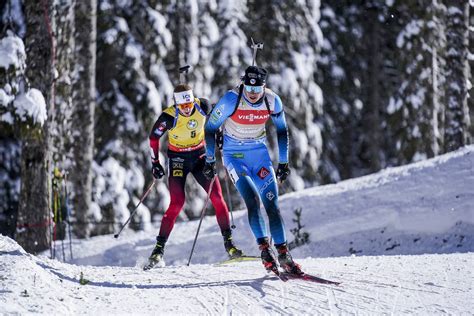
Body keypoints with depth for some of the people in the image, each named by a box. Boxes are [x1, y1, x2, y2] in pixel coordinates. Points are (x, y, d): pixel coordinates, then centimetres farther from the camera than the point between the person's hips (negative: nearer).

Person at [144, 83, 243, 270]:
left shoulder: (203, 106, -15)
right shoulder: (169, 117, -23)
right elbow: (154, 136, -7)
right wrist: (155, 163, -7)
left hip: (200, 155, 3)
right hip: (178, 160, -3)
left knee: (217, 196, -7)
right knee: (177, 203, -15)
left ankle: (228, 243, 2)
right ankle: (159, 249, -8)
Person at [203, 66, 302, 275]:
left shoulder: (272, 101, -11)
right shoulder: (231, 100, -21)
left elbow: (282, 130, 6)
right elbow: (210, 128, -8)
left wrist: (283, 162, 6)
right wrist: (210, 161, -4)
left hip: (260, 153, 3)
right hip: (234, 156, -3)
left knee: (272, 204, -5)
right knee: (252, 199, -21)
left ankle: (283, 254, -1)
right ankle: (264, 249, -17)